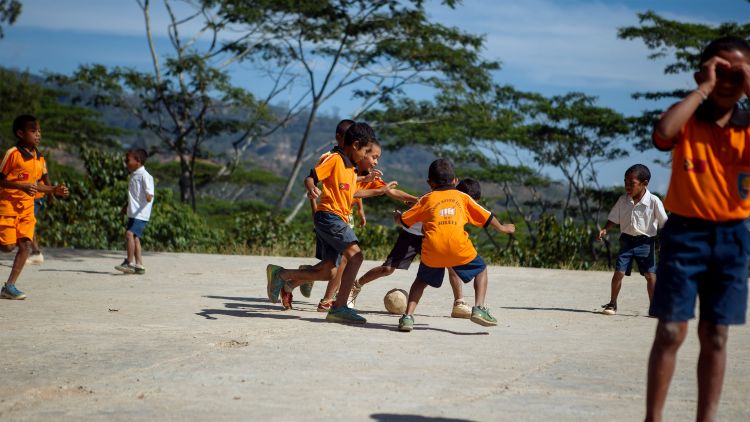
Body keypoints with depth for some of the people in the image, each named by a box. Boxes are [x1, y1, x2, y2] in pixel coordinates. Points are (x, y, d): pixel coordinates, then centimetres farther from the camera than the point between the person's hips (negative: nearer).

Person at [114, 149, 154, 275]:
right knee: (135, 237, 10)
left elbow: (149, 192, -20)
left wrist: (149, 196, -41)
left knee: (130, 233, -21)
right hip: (133, 213, 10)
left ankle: (129, 262, -18)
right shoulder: (133, 175, 17)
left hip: (141, 213, -10)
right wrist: (127, 206, 35)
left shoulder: (144, 176, -12)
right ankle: (139, 265, 15)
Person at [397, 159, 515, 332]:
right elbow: (486, 216, 26)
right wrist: (502, 228, 44)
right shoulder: (462, 197, 22)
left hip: (432, 249, 1)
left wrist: (397, 215, 49)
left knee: (422, 280, 22)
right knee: (481, 271, 21)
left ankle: (408, 316, 7)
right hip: (458, 247, -1)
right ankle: (479, 308, 2)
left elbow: (404, 220, 25)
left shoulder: (426, 199, 20)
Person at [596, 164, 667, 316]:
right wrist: (604, 229, -7)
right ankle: (612, 303, 9)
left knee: (650, 274, -5)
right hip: (627, 240, 2)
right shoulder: (623, 200, 0)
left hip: (645, 241, -2)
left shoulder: (653, 201, -10)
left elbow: (664, 223, -5)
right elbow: (613, 219, 9)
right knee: (619, 272, -4)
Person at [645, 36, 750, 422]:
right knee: (671, 332, -5)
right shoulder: (687, 121, -2)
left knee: (715, 337, 7)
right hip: (685, 232, -3)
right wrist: (703, 88, -17)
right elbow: (663, 133, -25)